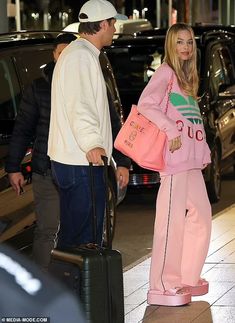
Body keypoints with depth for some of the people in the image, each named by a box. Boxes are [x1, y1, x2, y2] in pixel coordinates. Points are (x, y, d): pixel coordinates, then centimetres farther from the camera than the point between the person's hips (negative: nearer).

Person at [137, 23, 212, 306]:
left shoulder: (187, 77, 20)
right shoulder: (165, 72, -6)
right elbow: (145, 104, -20)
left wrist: (204, 152, 16)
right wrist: (172, 131, -23)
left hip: (192, 160, 9)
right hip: (174, 157, -9)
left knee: (201, 215, 12)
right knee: (172, 219, -9)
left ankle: (187, 278, 22)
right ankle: (164, 286, -6)